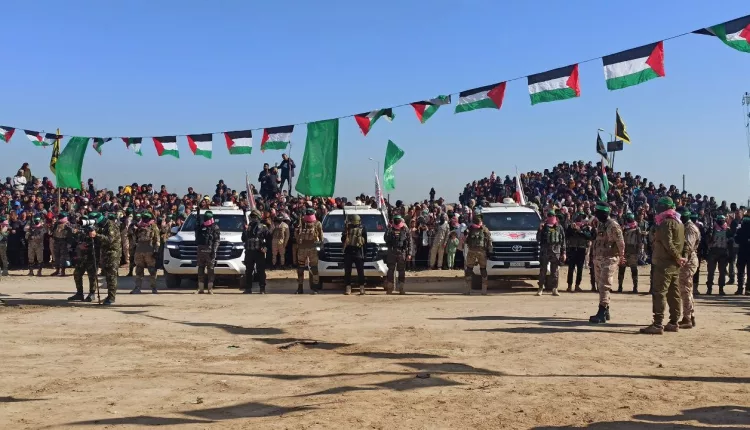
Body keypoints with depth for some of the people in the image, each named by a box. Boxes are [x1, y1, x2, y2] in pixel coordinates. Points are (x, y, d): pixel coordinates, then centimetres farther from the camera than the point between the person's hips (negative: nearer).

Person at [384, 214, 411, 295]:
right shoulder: (390, 229, 7)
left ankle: (401, 288, 11)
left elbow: (409, 242, 2)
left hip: (402, 252, 0)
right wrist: (388, 230, -15)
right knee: (391, 270, 1)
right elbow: (386, 239, -4)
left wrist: (409, 254, -4)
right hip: (392, 252, 1)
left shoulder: (405, 229, 3)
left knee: (402, 271, 4)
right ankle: (389, 288, 6)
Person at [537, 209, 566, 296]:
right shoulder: (543, 227, 6)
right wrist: (540, 230, -13)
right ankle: (540, 288, 4)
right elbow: (538, 239, 2)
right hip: (544, 252, -1)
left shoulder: (559, 228, 9)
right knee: (543, 270, 0)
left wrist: (563, 253, 4)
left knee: (555, 271, 3)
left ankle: (554, 289, 8)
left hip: (556, 252, 1)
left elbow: (563, 241, 9)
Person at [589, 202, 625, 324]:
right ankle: (605, 312, 22)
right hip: (598, 259, 9)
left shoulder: (613, 225, -16)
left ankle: (601, 314, -13)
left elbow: (621, 243, -13)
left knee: (604, 286, -12)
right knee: (600, 286, 13)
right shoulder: (600, 224, 11)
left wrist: (621, 258, -2)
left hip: (609, 260, -9)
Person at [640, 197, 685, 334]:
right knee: (674, 294, 12)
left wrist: (678, 257, -14)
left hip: (664, 264, -10)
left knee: (659, 293, -10)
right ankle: (674, 323, 17)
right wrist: (682, 257, 7)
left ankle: (658, 324, -13)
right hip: (674, 265, 10)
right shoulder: (679, 222, 17)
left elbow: (668, 243, -22)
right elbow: (684, 243, 17)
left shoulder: (666, 222, -13)